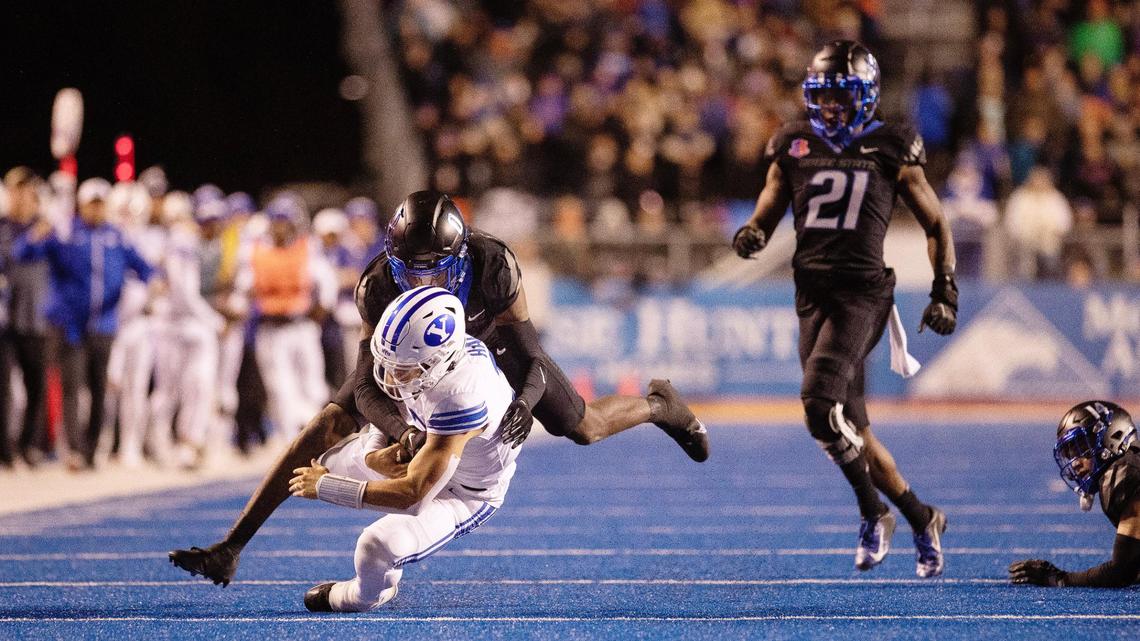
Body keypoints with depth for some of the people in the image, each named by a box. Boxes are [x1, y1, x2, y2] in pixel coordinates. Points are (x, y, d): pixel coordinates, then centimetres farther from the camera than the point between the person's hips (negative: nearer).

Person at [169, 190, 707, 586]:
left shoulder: (493, 266, -39)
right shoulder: (378, 286, -37)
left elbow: (531, 360, -32)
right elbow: (368, 388, -32)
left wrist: (524, 401, -54)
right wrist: (403, 434, -53)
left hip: (487, 342, 0)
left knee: (584, 427, 6)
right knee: (328, 425, -19)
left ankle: (658, 405, 45)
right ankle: (230, 547, -18)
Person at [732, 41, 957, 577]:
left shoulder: (892, 150, 3)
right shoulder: (794, 146, 12)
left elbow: (935, 225, 10)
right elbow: (765, 217, 15)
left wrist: (944, 292, 1)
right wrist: (750, 236, -9)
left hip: (863, 291, -5)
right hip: (812, 292, 5)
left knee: (820, 400, -24)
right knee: (850, 426, 5)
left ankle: (873, 513, -7)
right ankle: (921, 520, 21)